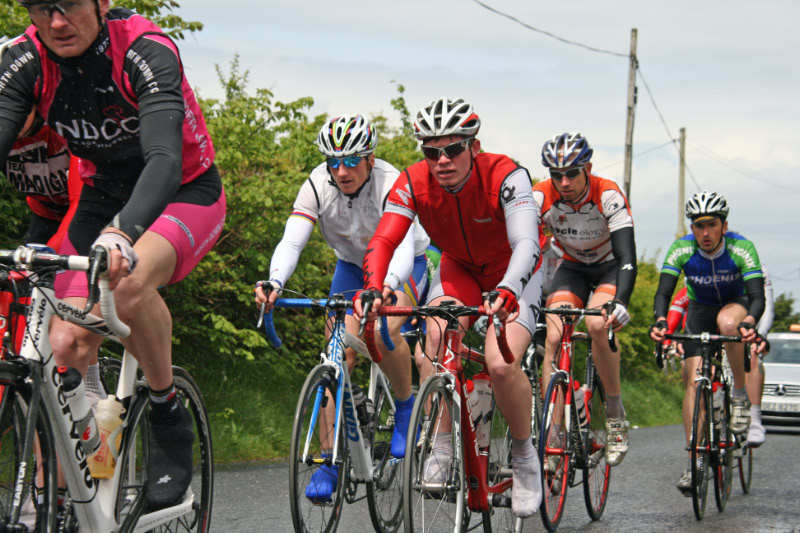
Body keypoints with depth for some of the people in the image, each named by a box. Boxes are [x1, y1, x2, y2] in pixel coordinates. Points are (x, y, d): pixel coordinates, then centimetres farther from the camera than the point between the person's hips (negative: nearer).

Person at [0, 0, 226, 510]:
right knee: (67, 346, -9)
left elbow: (165, 159, -42)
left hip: (185, 195, -4)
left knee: (129, 280, -36)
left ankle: (169, 416, -12)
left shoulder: (145, 51, -29)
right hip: (102, 199, 5)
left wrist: (122, 234, -61)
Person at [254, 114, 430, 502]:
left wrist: (387, 286, -67)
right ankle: (330, 460, -6)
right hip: (352, 265, 3)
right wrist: (274, 283, -54)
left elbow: (402, 245, -46)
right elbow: (291, 240, -33)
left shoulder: (391, 184, -32)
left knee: (384, 332, -31)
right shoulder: (318, 185, -23)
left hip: (403, 266, -3)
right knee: (340, 350, -12)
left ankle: (405, 405, -1)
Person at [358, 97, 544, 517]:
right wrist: (372, 288, -49)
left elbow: (526, 244, -42)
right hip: (458, 269, 3)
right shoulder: (414, 183, -21)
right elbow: (383, 240, -28)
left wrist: (506, 292, -61)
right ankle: (441, 446, -14)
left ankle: (524, 455, 1)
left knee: (501, 365, -25)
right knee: (437, 332, -28)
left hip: (513, 274, -3)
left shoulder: (505, 176, -31)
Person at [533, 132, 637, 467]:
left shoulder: (608, 195, -29)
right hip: (572, 267, 3)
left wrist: (620, 302, -53)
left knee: (597, 324, -30)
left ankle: (616, 415, -11)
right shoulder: (541, 197, -23)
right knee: (554, 338, -19)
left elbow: (627, 257, -36)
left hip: (610, 267, -2)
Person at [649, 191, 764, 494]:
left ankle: (739, 395, -18)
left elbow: (757, 296, -33)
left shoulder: (741, 249, -27)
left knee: (728, 322, -39)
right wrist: (660, 320, -48)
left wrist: (748, 322, -54)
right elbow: (663, 292, -28)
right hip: (700, 311, 2)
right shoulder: (682, 250, -23)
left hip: (736, 306, -2)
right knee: (694, 379, -13)